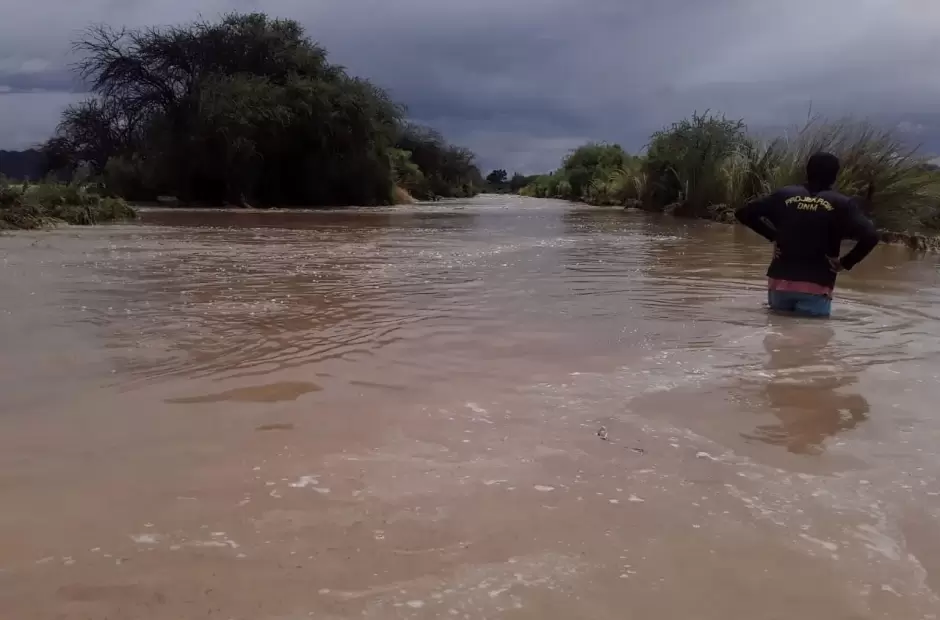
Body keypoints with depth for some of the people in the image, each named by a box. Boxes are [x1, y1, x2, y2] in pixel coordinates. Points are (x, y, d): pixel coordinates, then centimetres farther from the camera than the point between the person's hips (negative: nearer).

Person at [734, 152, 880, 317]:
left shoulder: (784, 195, 7)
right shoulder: (842, 204, -1)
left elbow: (743, 213, 10)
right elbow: (870, 237, -14)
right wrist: (845, 263, -3)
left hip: (780, 281, 3)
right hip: (816, 288, -3)